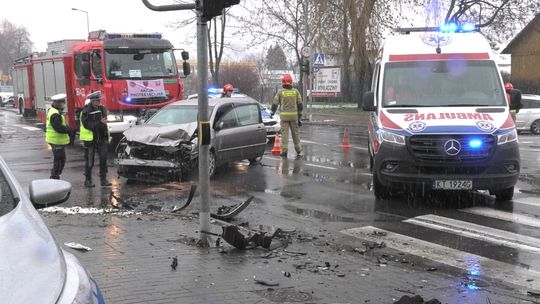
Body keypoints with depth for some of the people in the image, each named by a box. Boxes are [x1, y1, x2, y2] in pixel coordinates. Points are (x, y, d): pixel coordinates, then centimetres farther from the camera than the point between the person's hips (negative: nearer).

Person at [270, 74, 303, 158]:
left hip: (284, 116, -2)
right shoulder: (296, 91, 3)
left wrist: (272, 112, 14)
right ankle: (298, 150, 19)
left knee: (285, 133, 1)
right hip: (294, 115, 2)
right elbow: (300, 104, 6)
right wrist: (299, 115, 14)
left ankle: (284, 151, -1)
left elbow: (275, 103, 0)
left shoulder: (280, 92, -3)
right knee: (295, 132, 11)